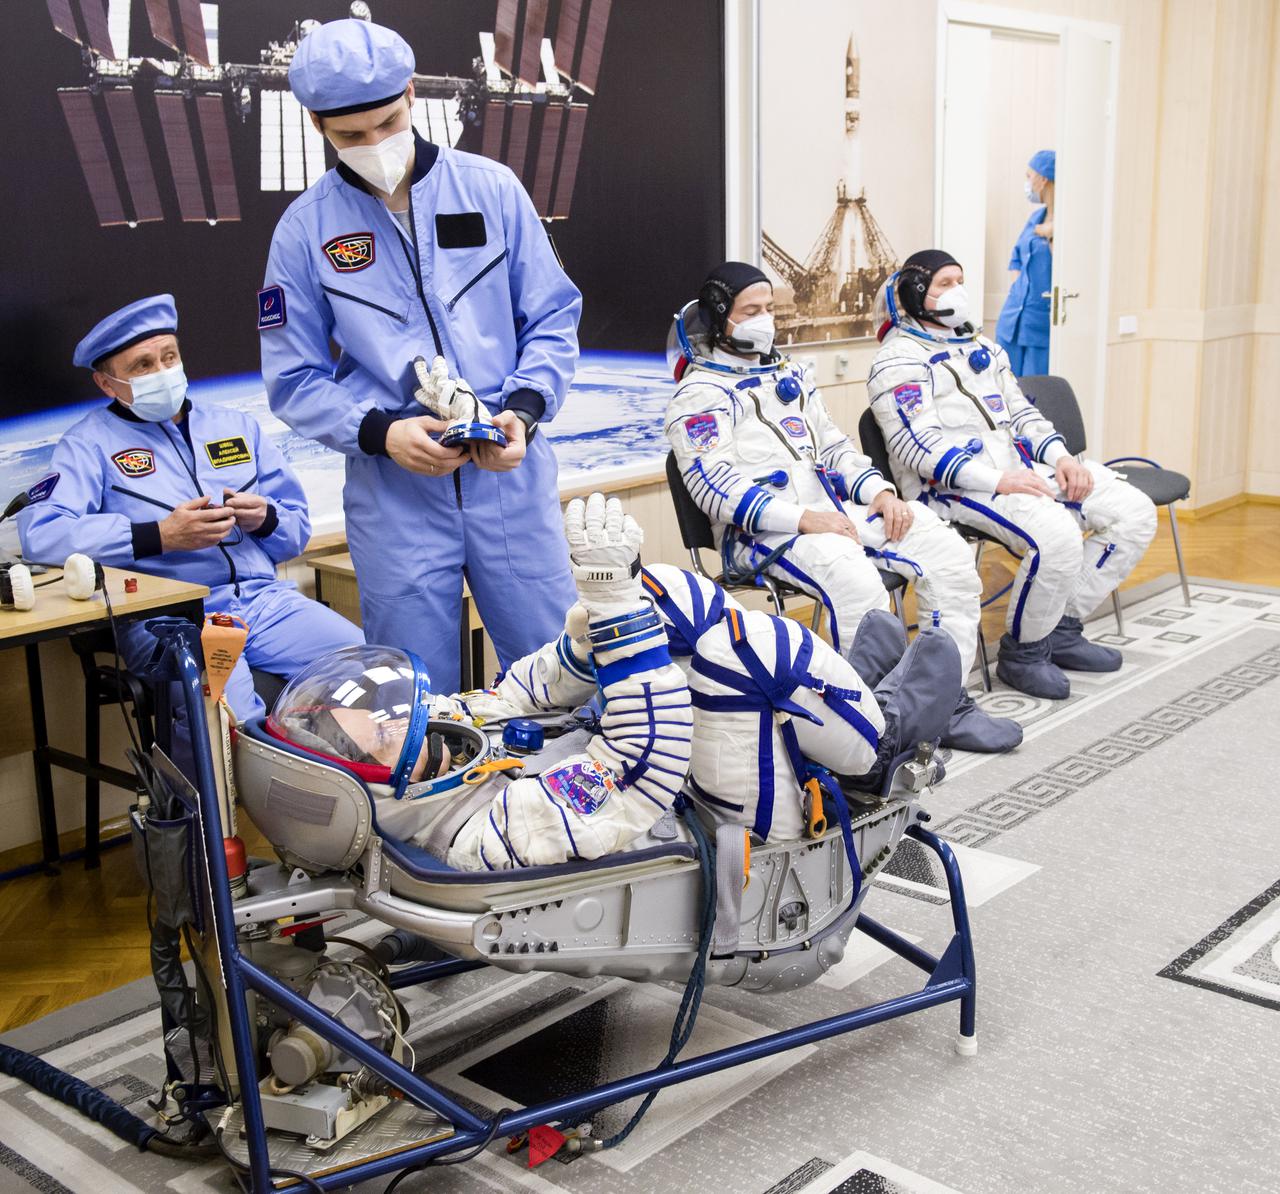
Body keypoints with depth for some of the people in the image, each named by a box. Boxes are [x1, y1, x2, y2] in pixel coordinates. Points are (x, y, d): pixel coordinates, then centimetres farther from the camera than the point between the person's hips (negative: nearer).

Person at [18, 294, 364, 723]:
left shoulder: (237, 425, 21)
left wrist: (264, 519, -3)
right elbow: (39, 533, -9)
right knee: (227, 706, -36)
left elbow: (297, 528, 22)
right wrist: (160, 536, -16)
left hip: (264, 598, 4)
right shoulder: (91, 443, 8)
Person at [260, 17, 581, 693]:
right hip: (394, 493, 0)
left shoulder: (491, 188, 1)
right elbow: (295, 380, 2)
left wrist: (525, 408, -11)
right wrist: (380, 431, -14)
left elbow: (553, 317, 6)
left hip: (510, 474, 1)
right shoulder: (306, 227, 0)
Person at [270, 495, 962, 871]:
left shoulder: (441, 725, -10)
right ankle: (878, 740, 6)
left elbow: (537, 688, 4)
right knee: (736, 652, -25)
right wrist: (612, 596, -40)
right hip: (735, 831, -9)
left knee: (665, 597, 2)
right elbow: (645, 762, -38)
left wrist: (601, 606, -14)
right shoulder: (498, 831, -37)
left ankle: (838, 686, 22)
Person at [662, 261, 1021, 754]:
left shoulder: (787, 375, 24)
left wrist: (879, 490, 4)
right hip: (761, 531, -8)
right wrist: (802, 519, -23)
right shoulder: (699, 393, -1)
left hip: (833, 509, 8)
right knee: (854, 580, -36)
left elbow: (832, 446, 25)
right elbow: (714, 485, -13)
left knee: (948, 553, -9)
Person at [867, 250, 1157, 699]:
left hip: (1022, 464, 9)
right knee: (1057, 536, -34)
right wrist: (998, 482, -25)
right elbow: (919, 446, -16)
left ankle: (1062, 630, 6)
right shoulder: (899, 360, -5)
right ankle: (1022, 654, -11)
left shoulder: (980, 347, 24)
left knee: (1135, 512, -1)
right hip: (955, 485, -9)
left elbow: (1020, 412, 23)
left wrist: (1061, 456, 2)